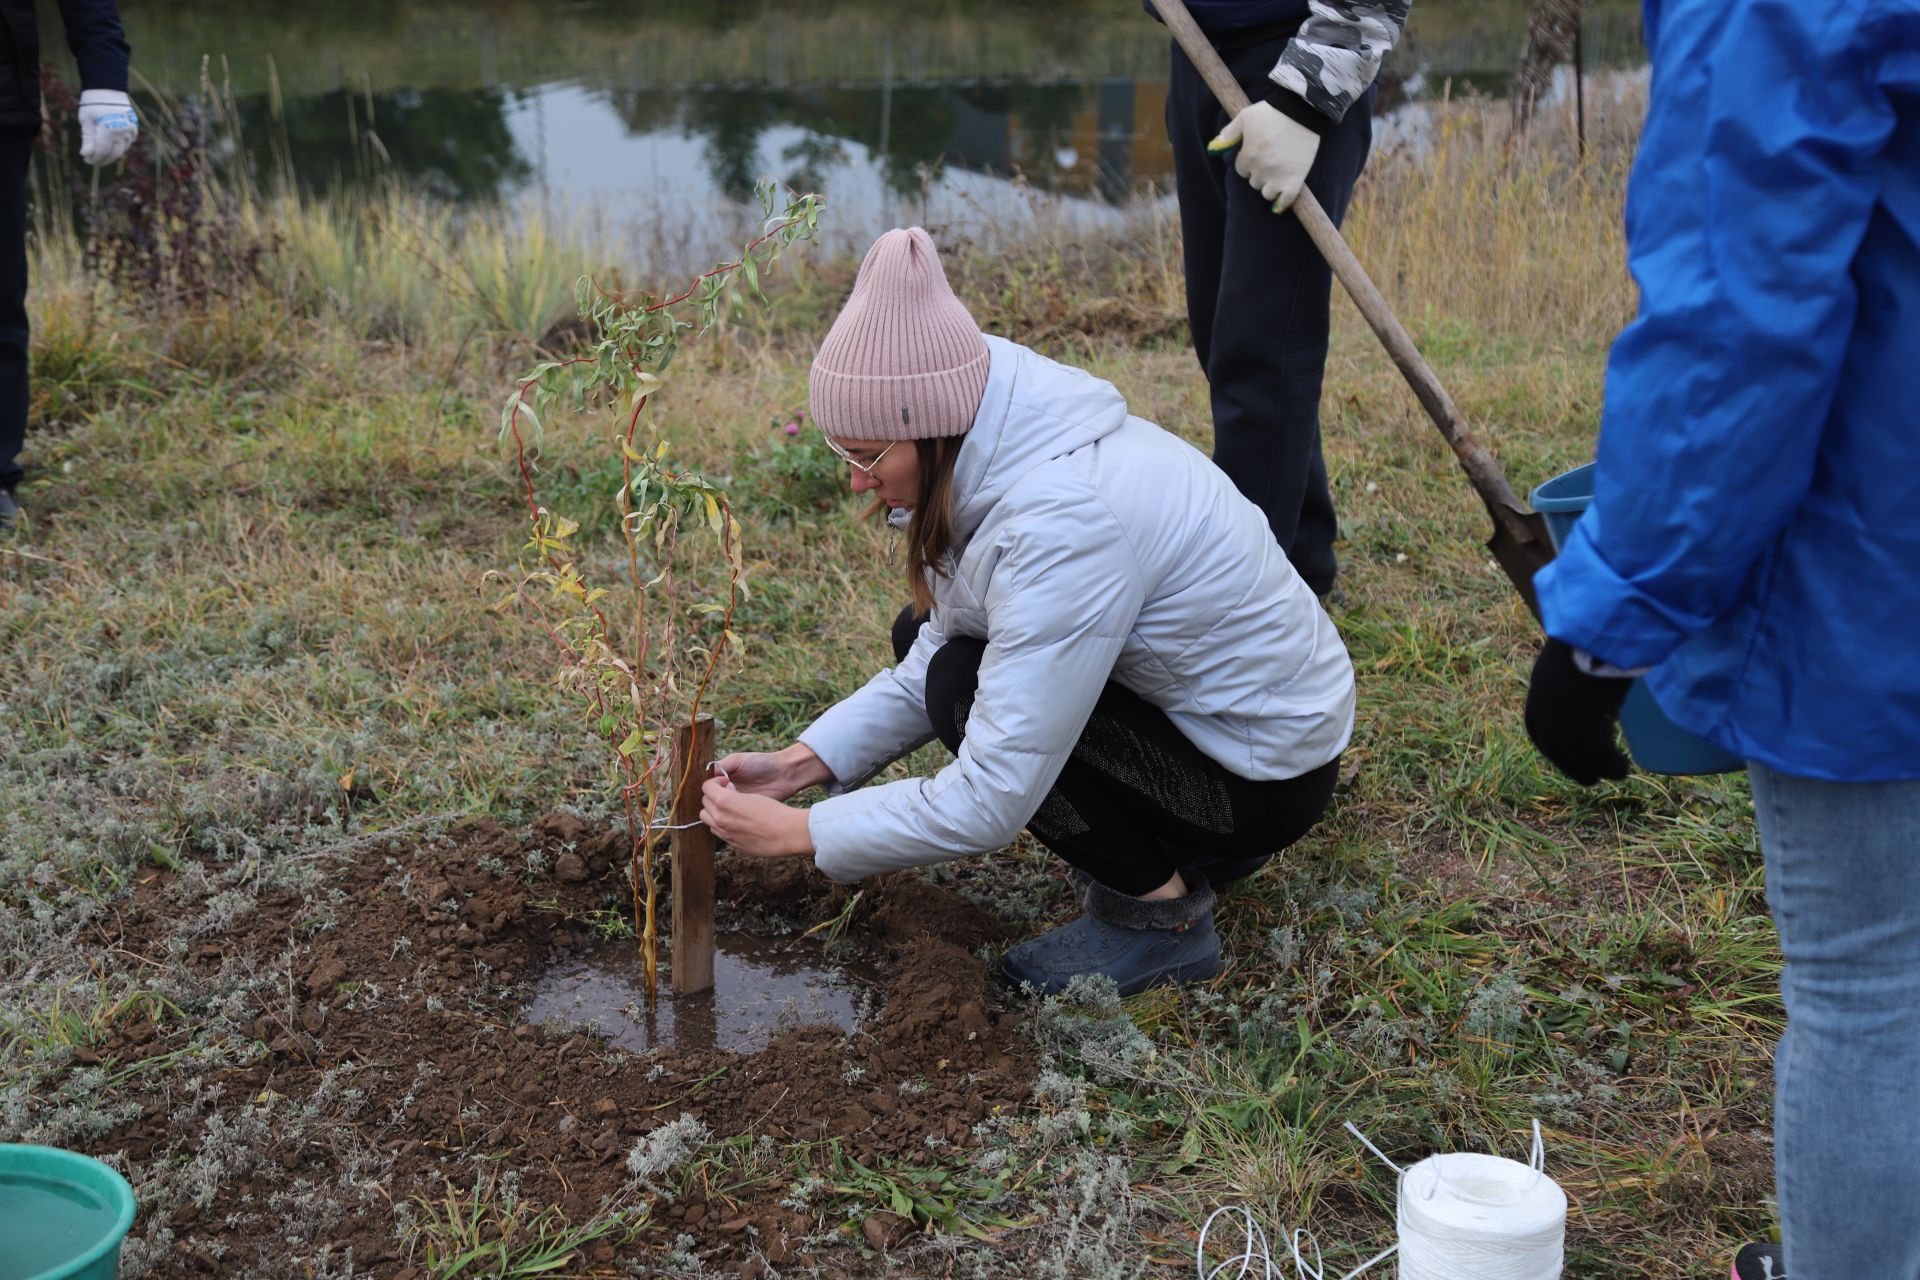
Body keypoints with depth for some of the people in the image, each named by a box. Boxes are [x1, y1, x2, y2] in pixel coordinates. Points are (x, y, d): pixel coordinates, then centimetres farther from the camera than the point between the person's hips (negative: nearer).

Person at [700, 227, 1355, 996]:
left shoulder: (1064, 523, -34)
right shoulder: (1004, 452, -6)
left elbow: (988, 806, -31)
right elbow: (931, 660, 5)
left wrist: (795, 832, -22)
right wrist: (800, 764, -5)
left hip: (1266, 777, -9)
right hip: (1197, 700, 9)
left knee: (967, 691, -22)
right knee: (922, 636, 6)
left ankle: (1161, 912, -5)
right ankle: (1166, 846, 12)